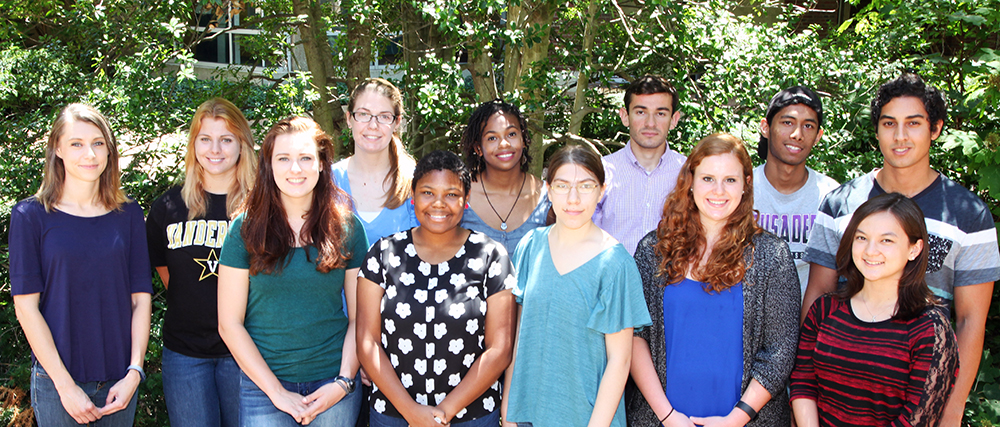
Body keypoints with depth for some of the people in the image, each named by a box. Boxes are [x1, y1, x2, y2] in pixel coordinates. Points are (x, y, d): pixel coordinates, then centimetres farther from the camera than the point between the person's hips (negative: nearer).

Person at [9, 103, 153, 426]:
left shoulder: (129, 214, 4)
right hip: (56, 381, -2)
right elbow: (26, 306, -6)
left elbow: (141, 298, 3)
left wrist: (134, 372, -6)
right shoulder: (30, 215, -3)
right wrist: (65, 385, -11)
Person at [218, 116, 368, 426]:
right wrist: (277, 392, -8)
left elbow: (359, 317, 2)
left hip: (334, 384, 1)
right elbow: (230, 324, -4)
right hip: (263, 386, 0)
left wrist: (344, 382, -9)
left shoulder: (347, 228, 0)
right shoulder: (246, 229, -3)